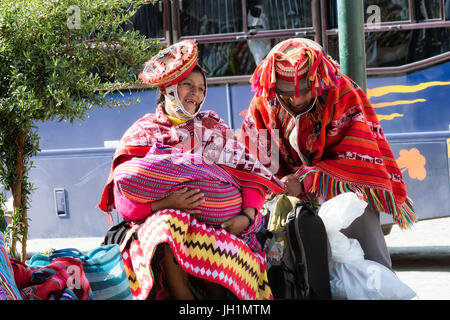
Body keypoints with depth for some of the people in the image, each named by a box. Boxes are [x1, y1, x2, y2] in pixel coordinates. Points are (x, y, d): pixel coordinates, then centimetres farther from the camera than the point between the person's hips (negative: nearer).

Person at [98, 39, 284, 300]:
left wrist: (247, 216, -11)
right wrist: (165, 204, -20)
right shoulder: (142, 132, 12)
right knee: (167, 227, -36)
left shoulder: (215, 127, 21)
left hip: (222, 223, 1)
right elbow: (124, 202, 0)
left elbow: (252, 176, 10)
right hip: (166, 217, -1)